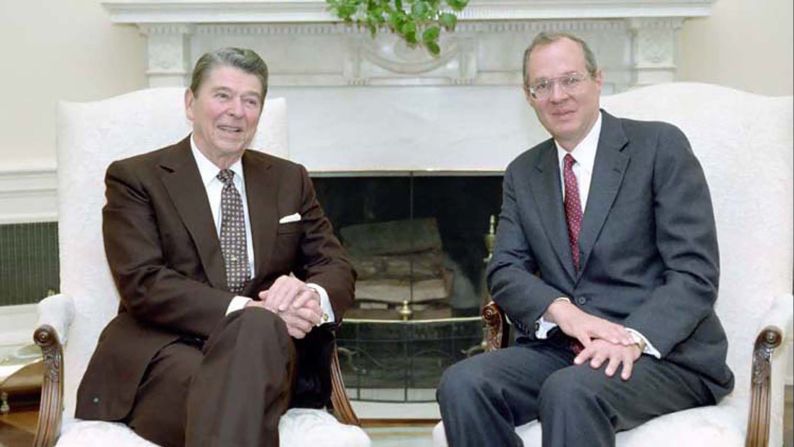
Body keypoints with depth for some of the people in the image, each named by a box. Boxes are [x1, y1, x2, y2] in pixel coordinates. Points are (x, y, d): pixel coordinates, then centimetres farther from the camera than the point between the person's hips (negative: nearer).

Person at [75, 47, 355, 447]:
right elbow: (142, 284, -8)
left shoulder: (290, 180, 17)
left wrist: (311, 297, -14)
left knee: (259, 327, -33)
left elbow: (337, 269, 12)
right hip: (163, 351, -4)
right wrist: (244, 309, -22)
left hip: (265, 346, 4)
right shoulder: (134, 178, 4)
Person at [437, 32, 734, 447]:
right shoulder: (522, 173, 14)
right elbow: (505, 270, 6)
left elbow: (695, 271, -8)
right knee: (462, 384, -22)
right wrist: (562, 310, -16)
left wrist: (635, 336, -25)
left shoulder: (660, 145, -2)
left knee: (570, 390, -36)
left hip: (664, 350, -5)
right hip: (560, 346, 5)